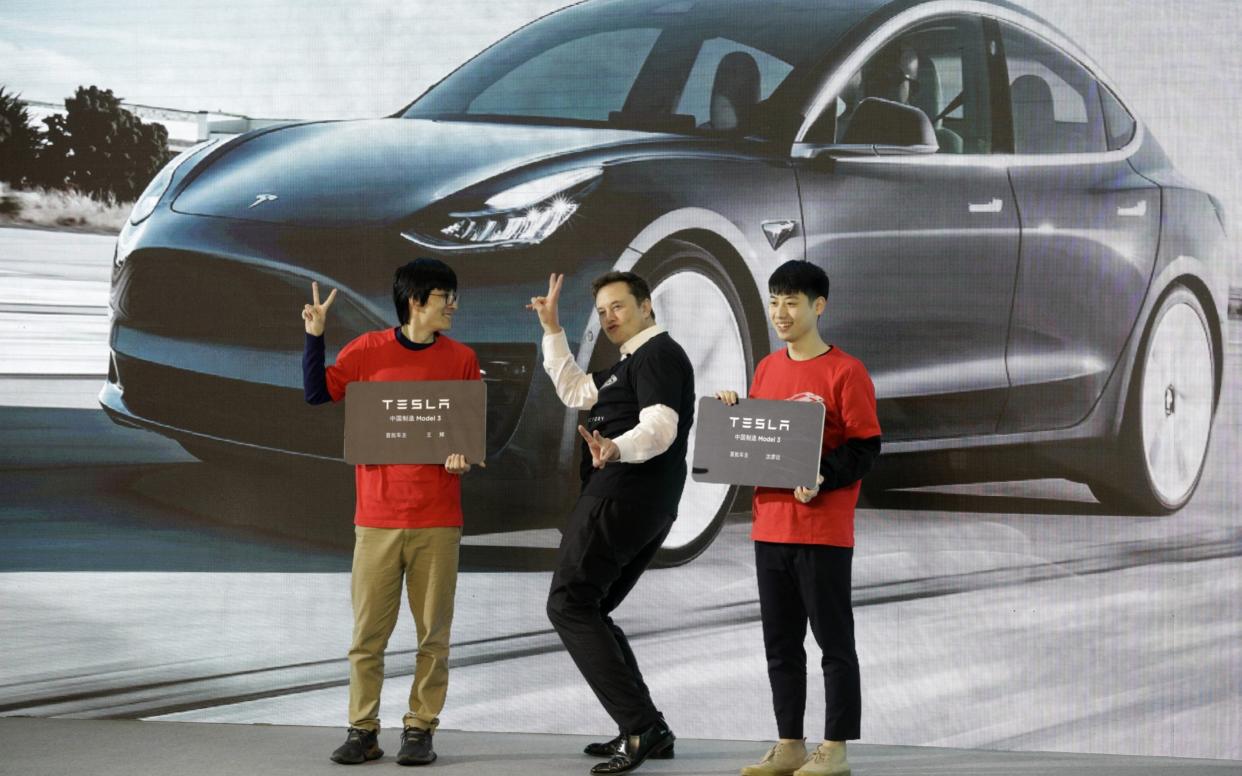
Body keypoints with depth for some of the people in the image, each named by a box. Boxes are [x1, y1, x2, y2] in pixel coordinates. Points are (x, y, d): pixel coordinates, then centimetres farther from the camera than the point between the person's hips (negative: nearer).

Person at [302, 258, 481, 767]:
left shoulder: (461, 359, 6)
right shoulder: (367, 351, 3)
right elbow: (317, 393, 4)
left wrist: (464, 453, -11)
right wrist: (315, 336, -8)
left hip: (437, 518, 1)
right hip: (378, 515, -1)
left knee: (433, 632, 1)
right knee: (368, 630, 0)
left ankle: (420, 730, 9)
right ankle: (363, 731, 7)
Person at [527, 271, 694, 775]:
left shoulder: (658, 353, -8)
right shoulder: (630, 364, 25)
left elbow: (660, 426, -23)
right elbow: (575, 391, 34)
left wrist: (616, 449, -42)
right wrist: (552, 329, 30)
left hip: (620, 499, -11)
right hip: (649, 509, 11)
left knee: (570, 606, -12)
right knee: (589, 611, 14)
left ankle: (640, 727, -21)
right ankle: (646, 731, 8)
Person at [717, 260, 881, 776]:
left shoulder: (845, 371, -7)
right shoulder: (767, 369, 13)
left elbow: (865, 447, -10)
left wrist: (822, 480, -24)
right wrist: (733, 415, 2)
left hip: (824, 529, -7)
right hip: (770, 526, 7)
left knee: (833, 640, 0)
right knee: (780, 643, 10)